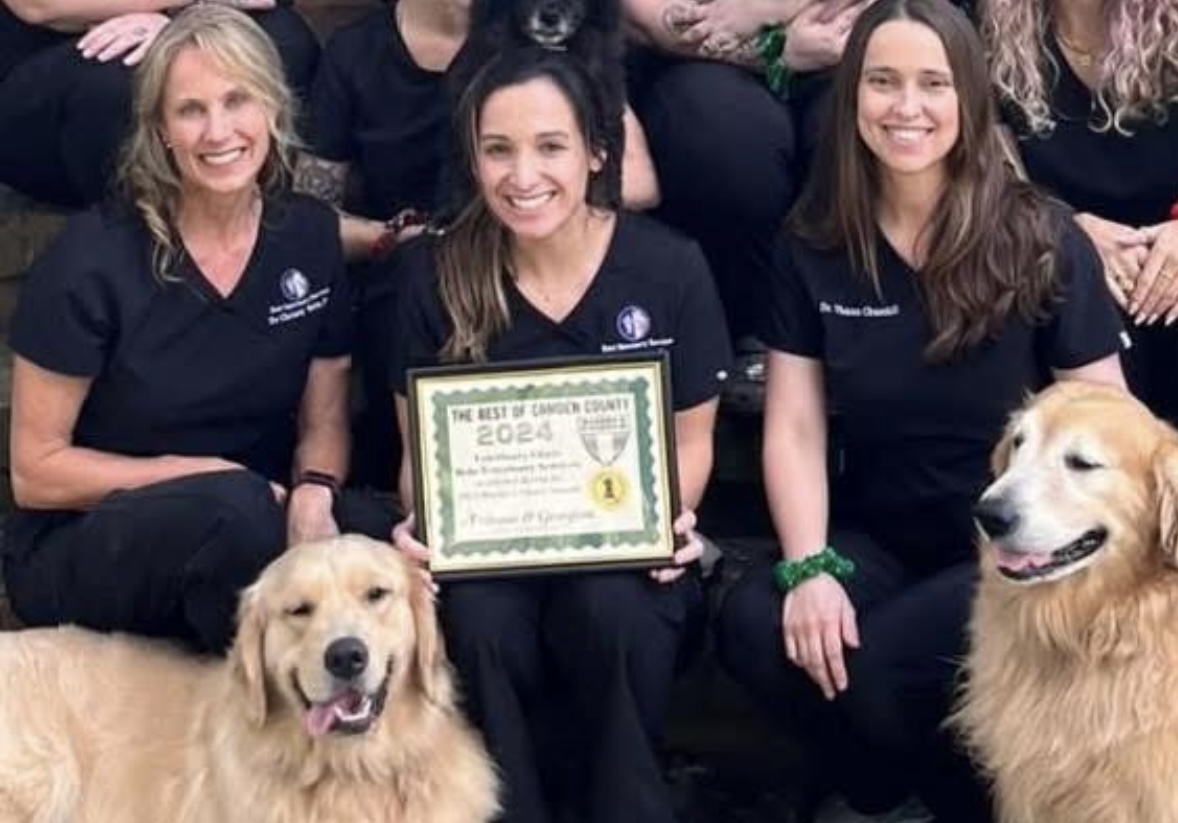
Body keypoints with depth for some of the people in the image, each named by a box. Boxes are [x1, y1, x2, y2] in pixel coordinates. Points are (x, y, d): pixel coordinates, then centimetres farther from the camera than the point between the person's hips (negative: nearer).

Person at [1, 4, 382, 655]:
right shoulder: (94, 259, -14)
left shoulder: (310, 234, 0)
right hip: (79, 546, -3)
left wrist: (313, 493, -16)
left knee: (389, 536, -28)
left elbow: (324, 417, 7)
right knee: (237, 509, -36)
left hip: (255, 522, 4)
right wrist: (207, 476, -17)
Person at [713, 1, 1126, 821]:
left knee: (879, 673, -30)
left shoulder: (1042, 240, -9)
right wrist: (809, 566, -17)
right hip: (877, 538, 4)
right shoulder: (816, 245, 0)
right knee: (754, 630, -26)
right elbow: (795, 427, -2)